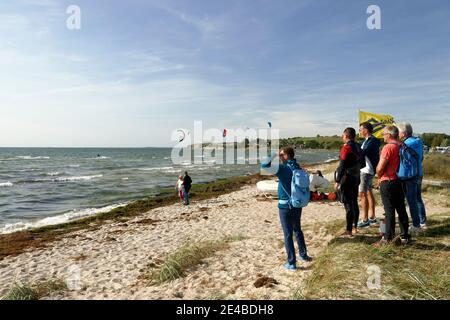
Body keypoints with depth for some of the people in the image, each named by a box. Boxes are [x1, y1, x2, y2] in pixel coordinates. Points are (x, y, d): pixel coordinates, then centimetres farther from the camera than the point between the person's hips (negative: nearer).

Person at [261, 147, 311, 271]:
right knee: (297, 230, 24)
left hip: (285, 206, -6)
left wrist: (273, 156, -9)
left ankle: (291, 263, 9)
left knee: (288, 234, 3)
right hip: (297, 205, 7)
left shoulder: (283, 168, -16)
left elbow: (264, 165, -23)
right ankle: (304, 255, 35)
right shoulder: (299, 169, 3)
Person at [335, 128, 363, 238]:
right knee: (354, 203, 16)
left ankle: (349, 231, 0)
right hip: (356, 178, 9)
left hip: (347, 179, -9)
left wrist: (337, 181, -16)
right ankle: (355, 227, 27)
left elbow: (342, 166, -19)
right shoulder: (358, 147, 10)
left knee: (348, 205, -5)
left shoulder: (346, 147, -16)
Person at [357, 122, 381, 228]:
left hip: (367, 171, -11)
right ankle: (372, 218, 25)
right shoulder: (368, 140, 14)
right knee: (369, 193, 15)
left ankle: (365, 220, -5)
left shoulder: (371, 141, -16)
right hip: (366, 170, 11)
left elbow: (362, 153, -25)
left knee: (362, 194, -9)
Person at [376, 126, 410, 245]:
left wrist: (379, 177, 2)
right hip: (400, 181, 7)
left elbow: (380, 168, -18)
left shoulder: (388, 147, -17)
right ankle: (404, 236, 21)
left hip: (388, 182, -7)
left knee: (389, 211, -1)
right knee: (401, 209, 13)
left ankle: (388, 238, 6)